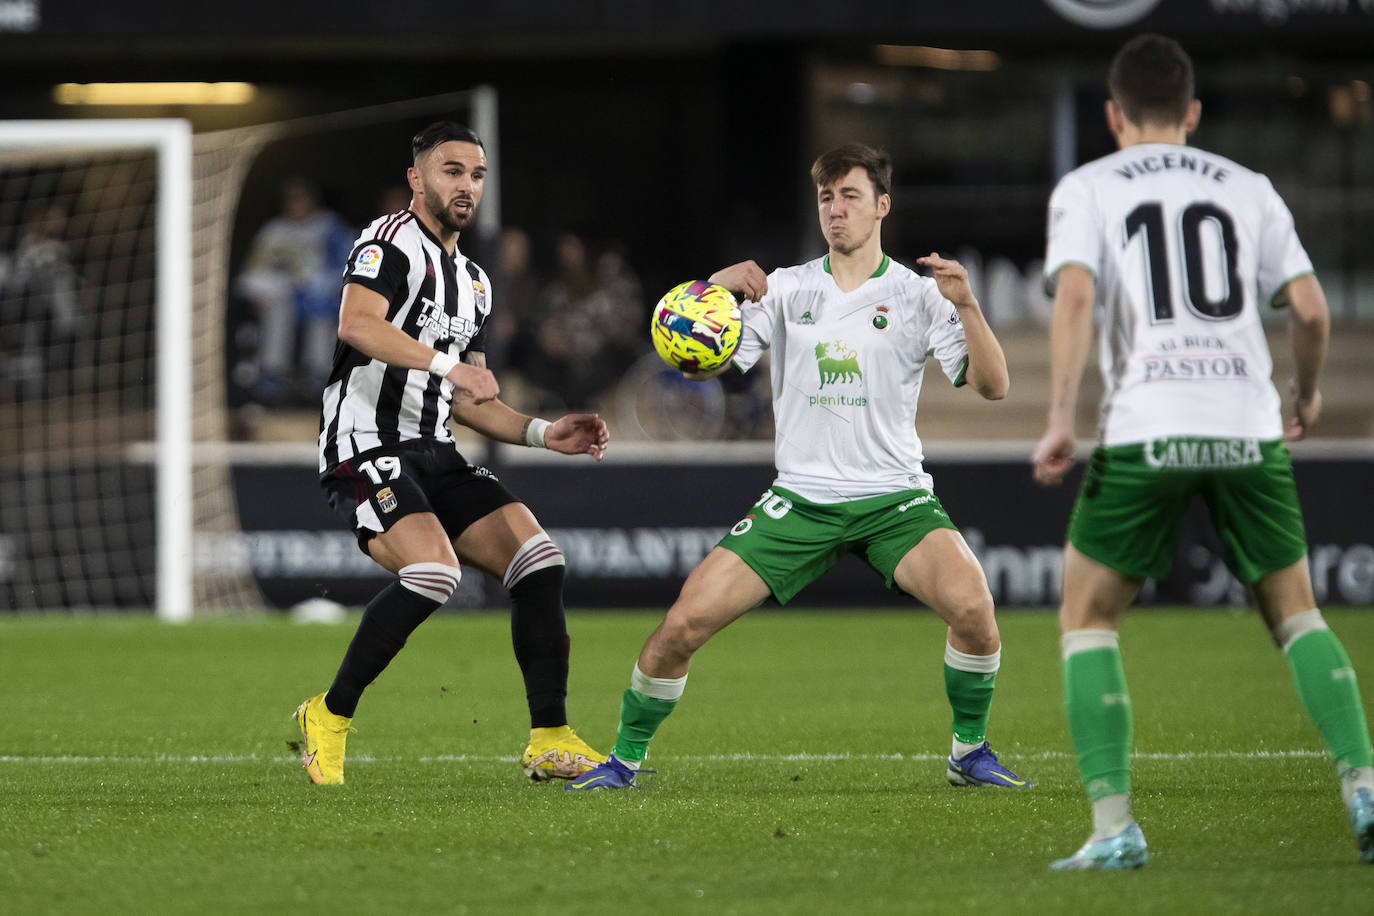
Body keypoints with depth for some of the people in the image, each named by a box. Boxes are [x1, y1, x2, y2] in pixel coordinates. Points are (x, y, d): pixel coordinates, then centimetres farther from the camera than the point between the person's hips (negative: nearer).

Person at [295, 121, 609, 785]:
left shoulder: (474, 283, 22)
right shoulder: (391, 242, -5)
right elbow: (357, 324, -24)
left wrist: (544, 433, 13)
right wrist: (446, 363, -34)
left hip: (431, 453, 9)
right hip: (366, 444, -9)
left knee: (540, 561, -5)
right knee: (434, 570, -28)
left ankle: (550, 741, -1)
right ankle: (329, 717, -11)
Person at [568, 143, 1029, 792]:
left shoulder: (917, 294, 0)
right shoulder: (785, 289, 6)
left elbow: (991, 386, -7)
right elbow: (700, 365, 3)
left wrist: (966, 306, -22)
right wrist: (713, 293, -15)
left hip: (893, 496, -2)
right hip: (800, 499, 2)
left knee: (971, 605, -28)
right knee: (684, 623, -10)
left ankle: (970, 751, -3)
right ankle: (626, 758, 12)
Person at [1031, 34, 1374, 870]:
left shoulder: (1087, 189, 10)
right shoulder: (1247, 189, 17)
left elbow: (1075, 297, -7)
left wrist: (1060, 422, -10)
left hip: (1146, 429, -2)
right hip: (1248, 425, 2)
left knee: (1088, 617, 11)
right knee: (1295, 610, 17)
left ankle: (1114, 825, -3)